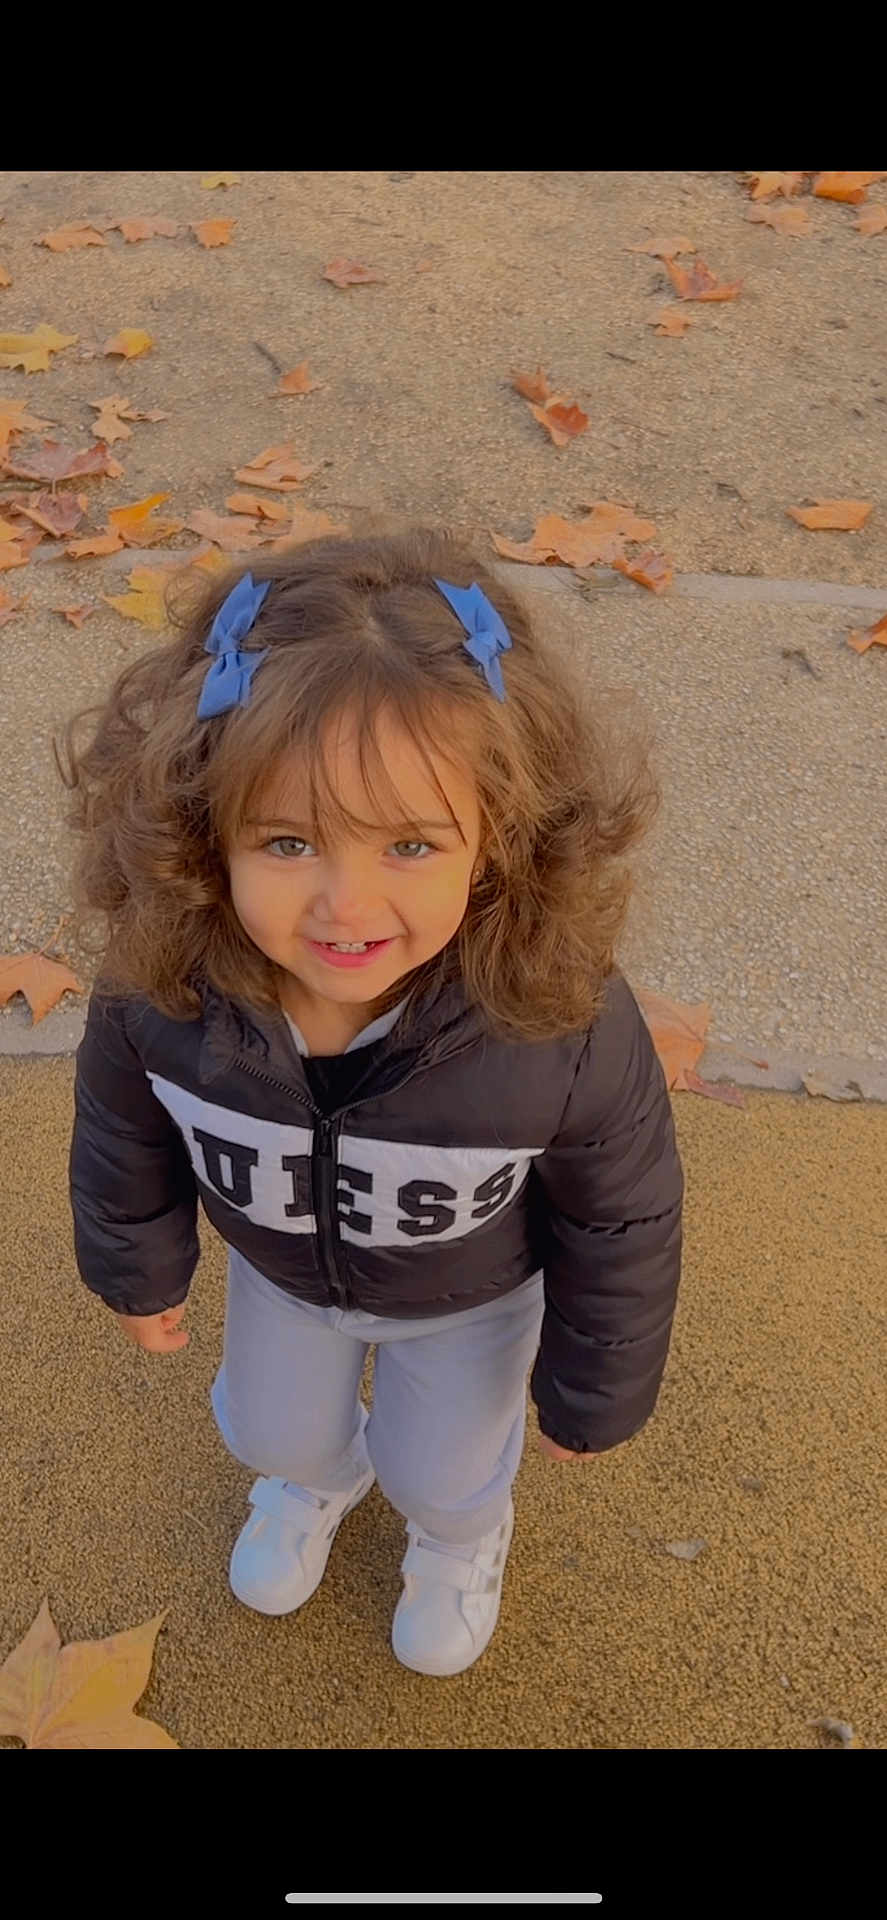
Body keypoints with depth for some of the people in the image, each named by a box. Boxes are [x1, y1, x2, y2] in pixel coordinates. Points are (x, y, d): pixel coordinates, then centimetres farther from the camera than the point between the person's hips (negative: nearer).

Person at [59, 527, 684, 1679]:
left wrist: (593, 1391, -7)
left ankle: (462, 1536, 66)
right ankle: (317, 1475, 70)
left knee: (442, 1471, 27)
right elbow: (126, 1138, -12)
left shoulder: (568, 1026, -43)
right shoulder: (158, 989, -37)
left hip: (474, 1300, -2)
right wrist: (138, 1268, 6)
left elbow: (623, 1225, -22)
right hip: (279, 1271, 2)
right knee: (270, 1428, 31)